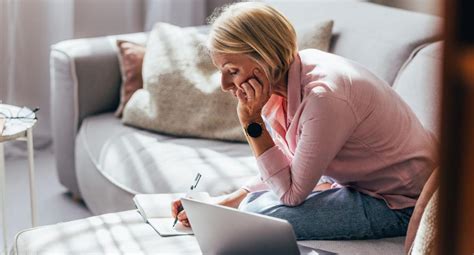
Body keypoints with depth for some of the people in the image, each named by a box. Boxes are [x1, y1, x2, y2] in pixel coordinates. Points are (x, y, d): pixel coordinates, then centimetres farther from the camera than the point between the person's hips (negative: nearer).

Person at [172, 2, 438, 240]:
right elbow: (281, 174, 6)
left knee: (259, 214, -19)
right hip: (361, 183, 8)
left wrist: (252, 122, -24)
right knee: (252, 202, 9)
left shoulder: (324, 96, -30)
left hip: (401, 204, -8)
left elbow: (291, 193, -22)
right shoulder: (282, 80, -3)